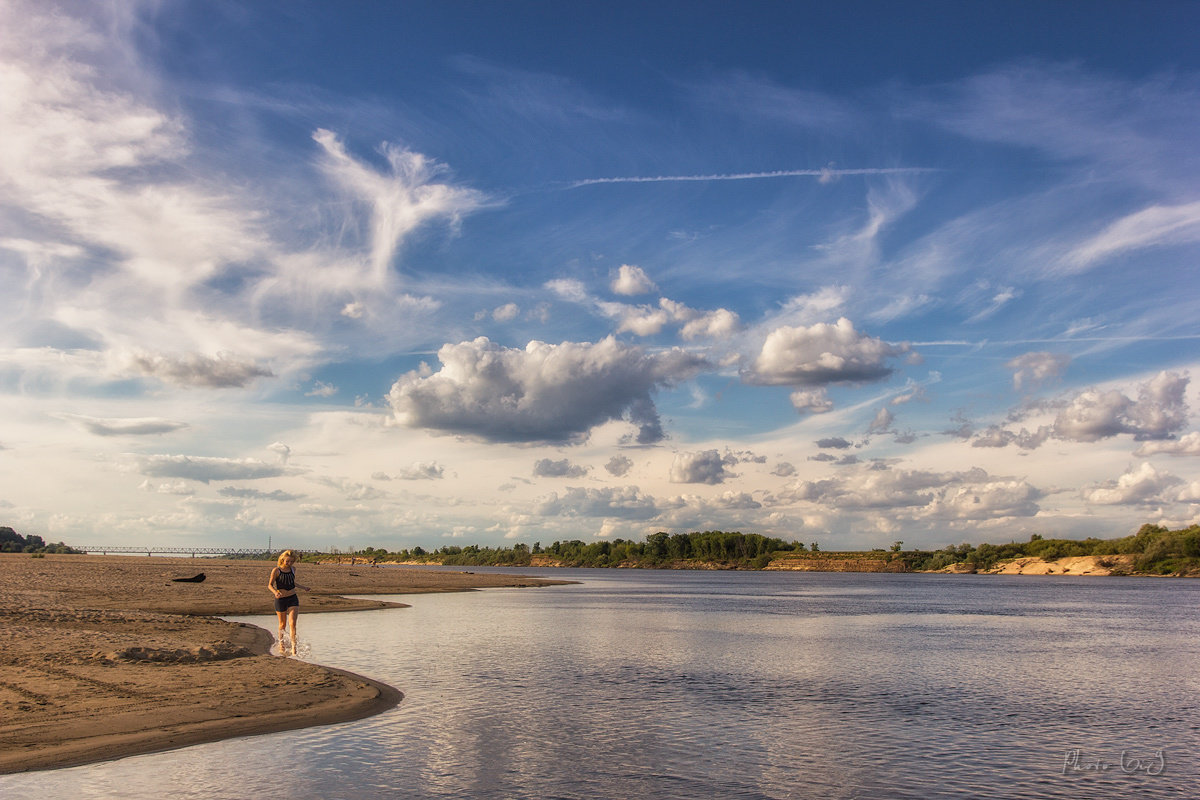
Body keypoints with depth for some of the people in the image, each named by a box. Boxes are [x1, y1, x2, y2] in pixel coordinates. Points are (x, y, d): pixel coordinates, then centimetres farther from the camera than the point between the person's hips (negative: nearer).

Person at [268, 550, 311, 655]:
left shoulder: (293, 569, 6)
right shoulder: (276, 570, -9)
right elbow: (270, 585, -8)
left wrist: (304, 588, 20)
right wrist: (275, 592, -27)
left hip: (293, 598, 3)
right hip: (280, 599, -3)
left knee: (292, 623, -10)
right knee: (282, 624, 11)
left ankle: (293, 647, -10)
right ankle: (281, 644, 34)